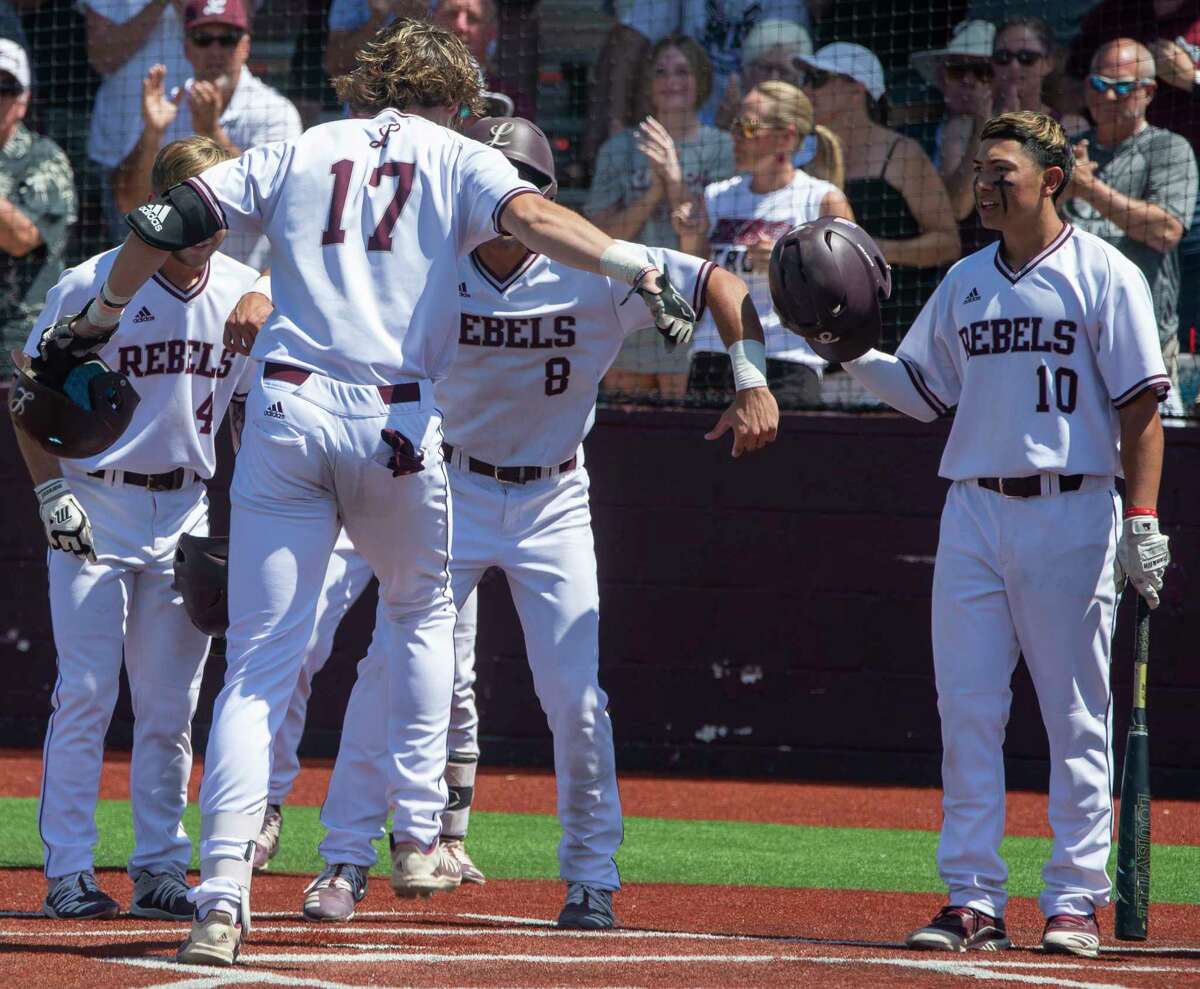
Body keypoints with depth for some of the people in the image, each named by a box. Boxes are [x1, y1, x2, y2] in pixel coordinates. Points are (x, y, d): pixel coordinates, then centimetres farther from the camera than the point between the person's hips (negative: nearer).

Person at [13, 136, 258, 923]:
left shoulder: (243, 294, 1)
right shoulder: (92, 287, -11)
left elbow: (251, 408, 13)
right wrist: (52, 490, -11)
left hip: (187, 514, 4)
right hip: (94, 508, -4)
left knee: (170, 705, 7)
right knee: (86, 693, -7)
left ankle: (161, 869, 13)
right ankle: (68, 872, -4)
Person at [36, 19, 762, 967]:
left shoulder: (297, 152, 16)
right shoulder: (457, 159, 9)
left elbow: (165, 222, 10)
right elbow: (530, 215, -11)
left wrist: (101, 317, 22)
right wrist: (641, 268, -20)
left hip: (287, 407, 1)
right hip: (396, 424, -1)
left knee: (258, 662, -1)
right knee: (423, 612, 26)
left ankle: (223, 895, -14)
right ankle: (419, 841, 21)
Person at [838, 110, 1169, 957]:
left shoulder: (1103, 276, -2)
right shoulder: (966, 282, 14)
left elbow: (1142, 403, -6)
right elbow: (924, 392, 18)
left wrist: (1142, 521, -13)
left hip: (1071, 514, -5)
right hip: (973, 513, 5)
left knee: (1077, 718, -1)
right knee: (967, 712, 1)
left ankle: (1076, 899, 4)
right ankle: (973, 901, 4)